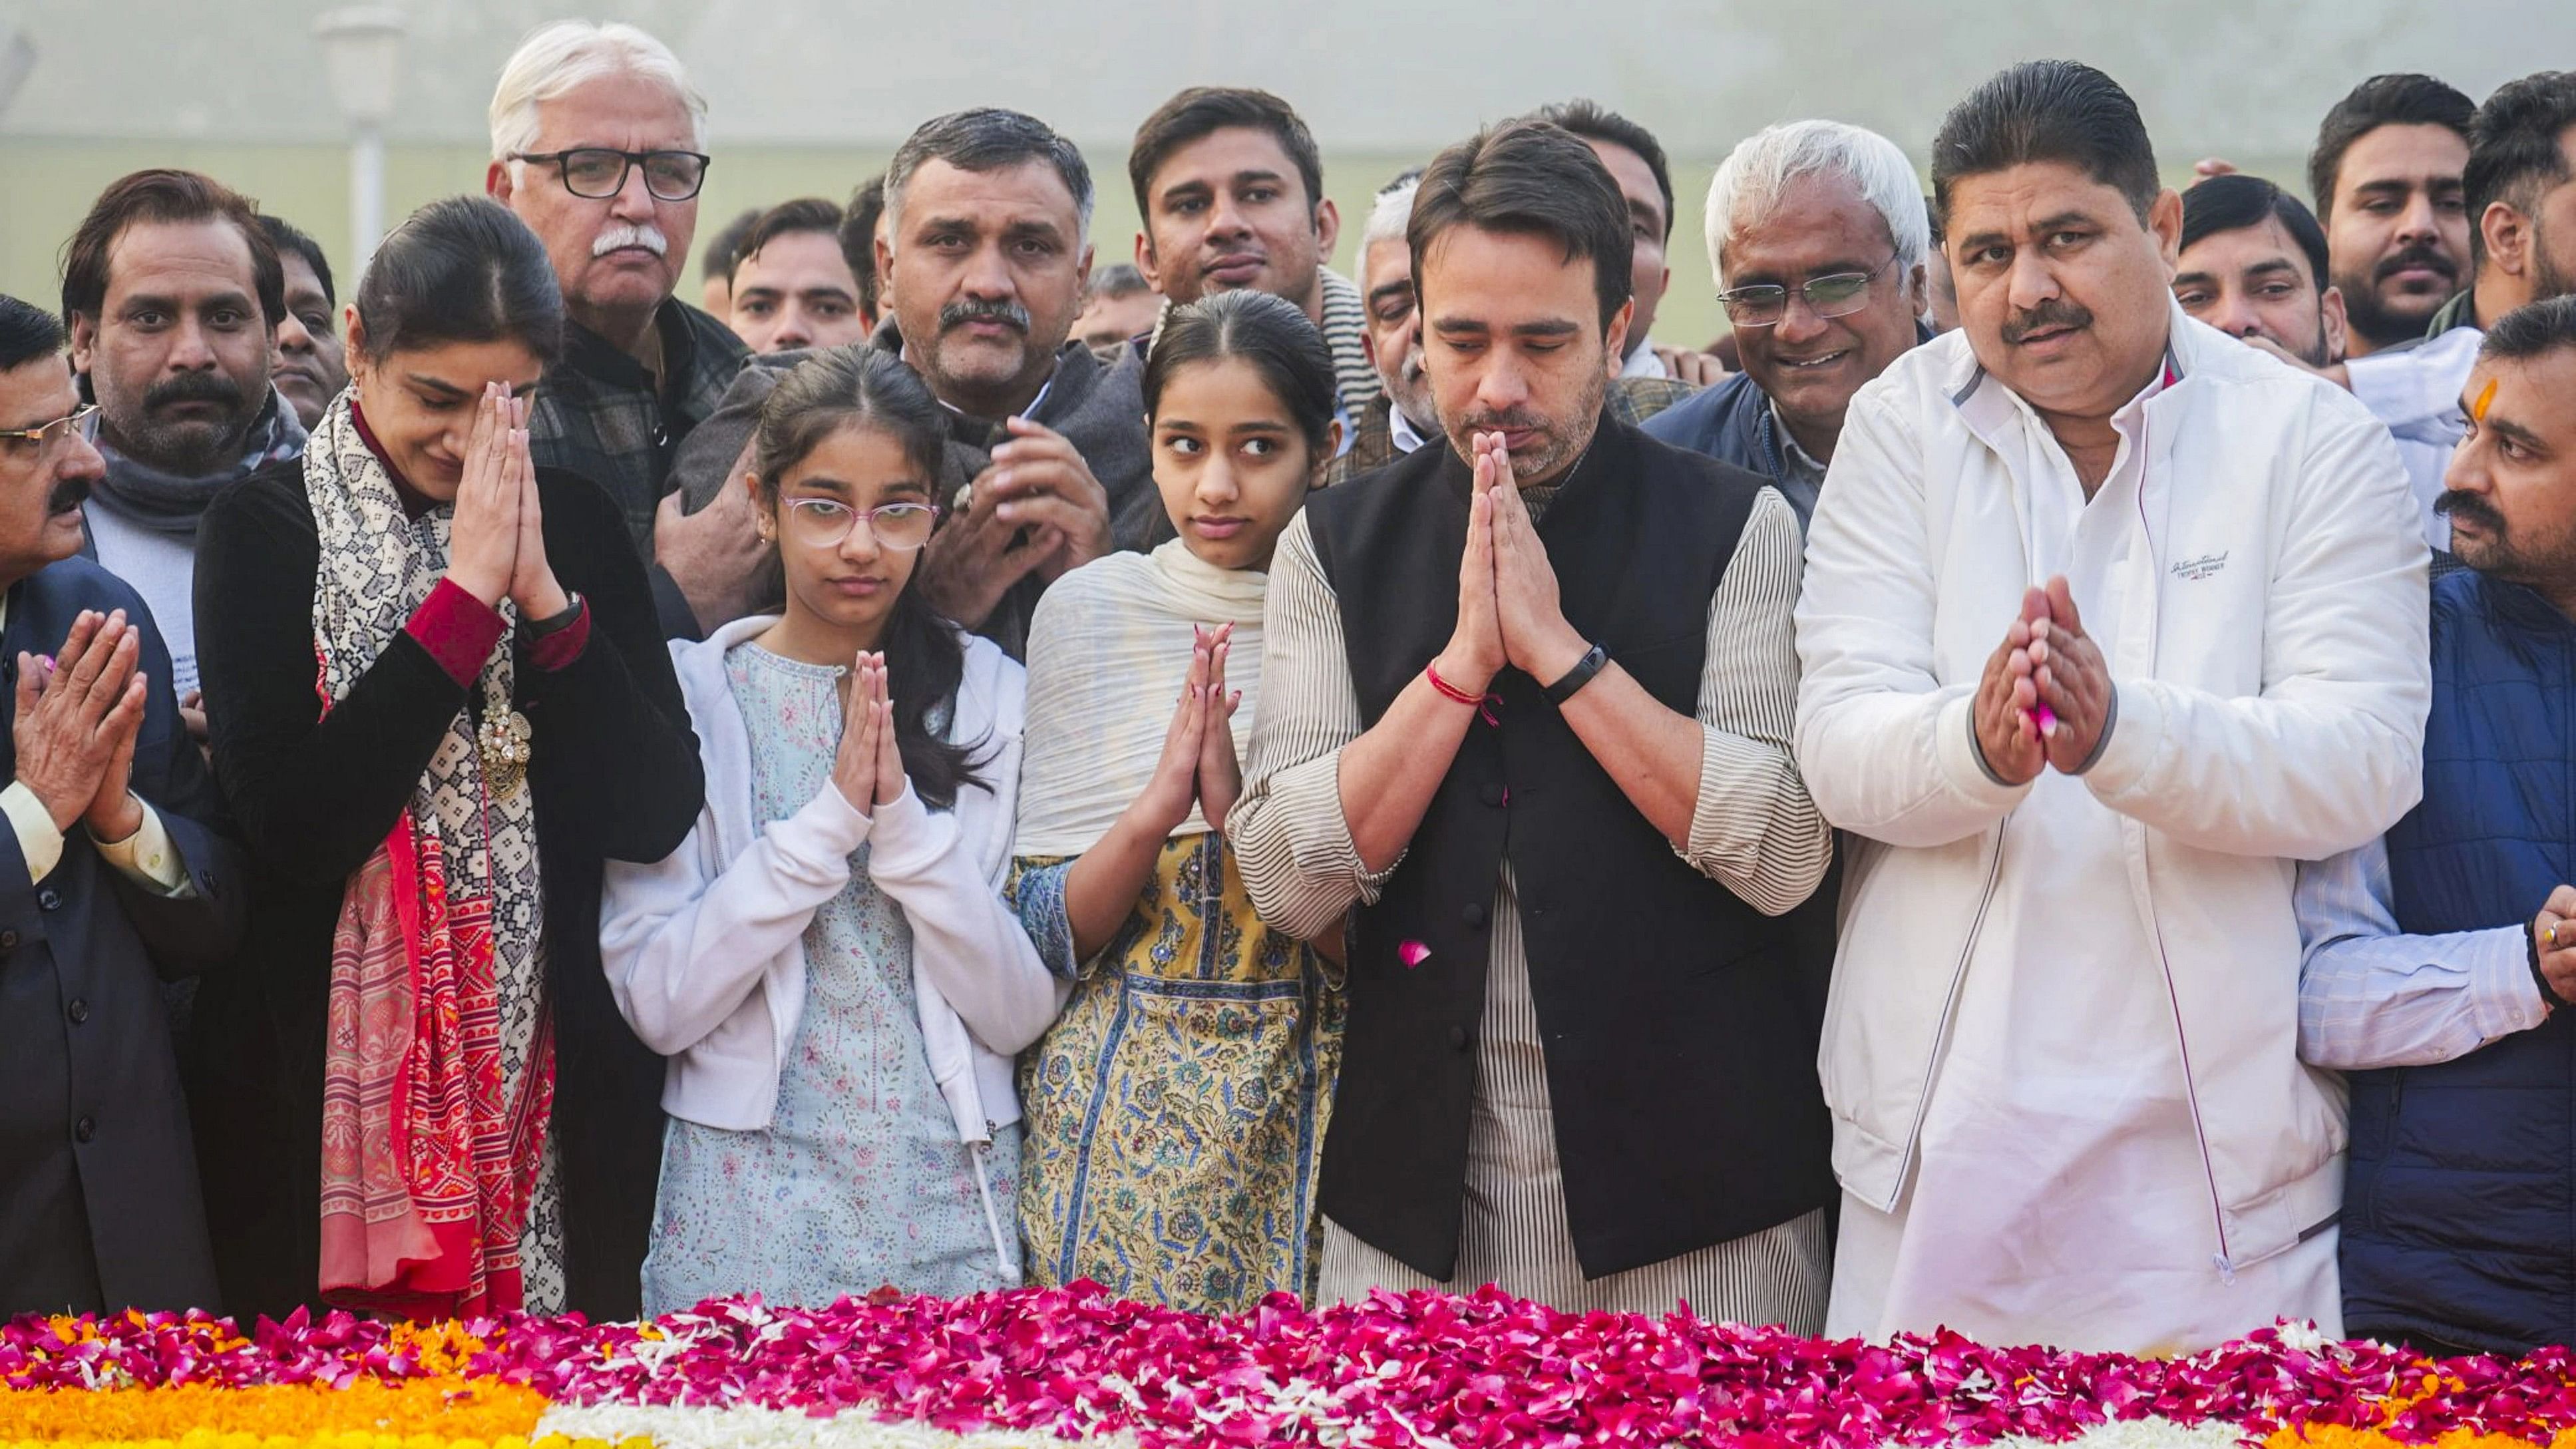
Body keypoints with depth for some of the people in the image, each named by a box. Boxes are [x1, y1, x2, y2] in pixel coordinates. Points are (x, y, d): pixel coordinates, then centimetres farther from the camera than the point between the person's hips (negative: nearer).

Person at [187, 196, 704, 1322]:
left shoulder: (576, 526, 7)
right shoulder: (265, 531, -1)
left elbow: (657, 816, -1)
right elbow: (287, 819, -14)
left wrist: (545, 595, -12)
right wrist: (467, 592, -15)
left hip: (552, 1102, 2)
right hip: (328, 1103, -2)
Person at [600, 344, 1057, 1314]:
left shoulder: (992, 698, 3)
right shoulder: (689, 692, -1)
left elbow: (1022, 1014, -3)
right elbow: (655, 1004, -9)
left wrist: (904, 819, -15)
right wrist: (826, 821, -16)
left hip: (953, 1202, 1)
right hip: (750, 1192, -1)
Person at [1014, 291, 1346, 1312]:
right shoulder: (1088, 609, 3)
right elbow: (1041, 940, 1)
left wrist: (1245, 810, -17)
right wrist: (1152, 813, -16)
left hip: (1310, 1113, -1)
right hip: (1118, 1118, 1)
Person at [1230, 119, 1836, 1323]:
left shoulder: (1738, 529, -1)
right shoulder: (1336, 546, 5)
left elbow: (1786, 858, -11)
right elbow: (1287, 886, -3)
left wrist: (1556, 647, -13)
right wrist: (1464, 657, -12)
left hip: (1695, 1187, -2)